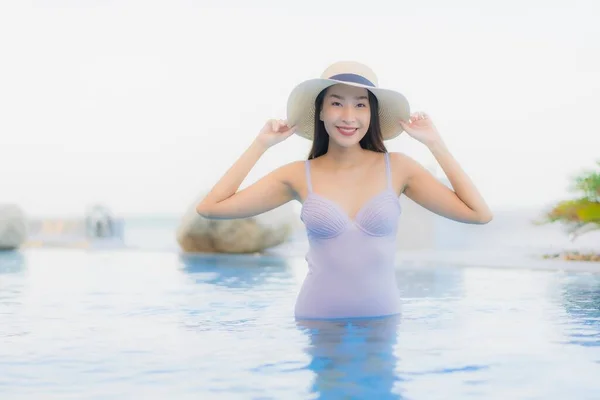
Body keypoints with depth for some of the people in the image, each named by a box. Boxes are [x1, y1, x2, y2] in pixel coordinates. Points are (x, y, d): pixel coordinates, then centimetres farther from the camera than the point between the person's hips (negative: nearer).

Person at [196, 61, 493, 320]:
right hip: (316, 320, 0)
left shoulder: (397, 168, -2)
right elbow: (209, 208, -7)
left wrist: (435, 144, -2)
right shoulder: (299, 176, -2)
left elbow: (479, 214, -5)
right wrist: (261, 145, -2)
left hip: (383, 317, 1)